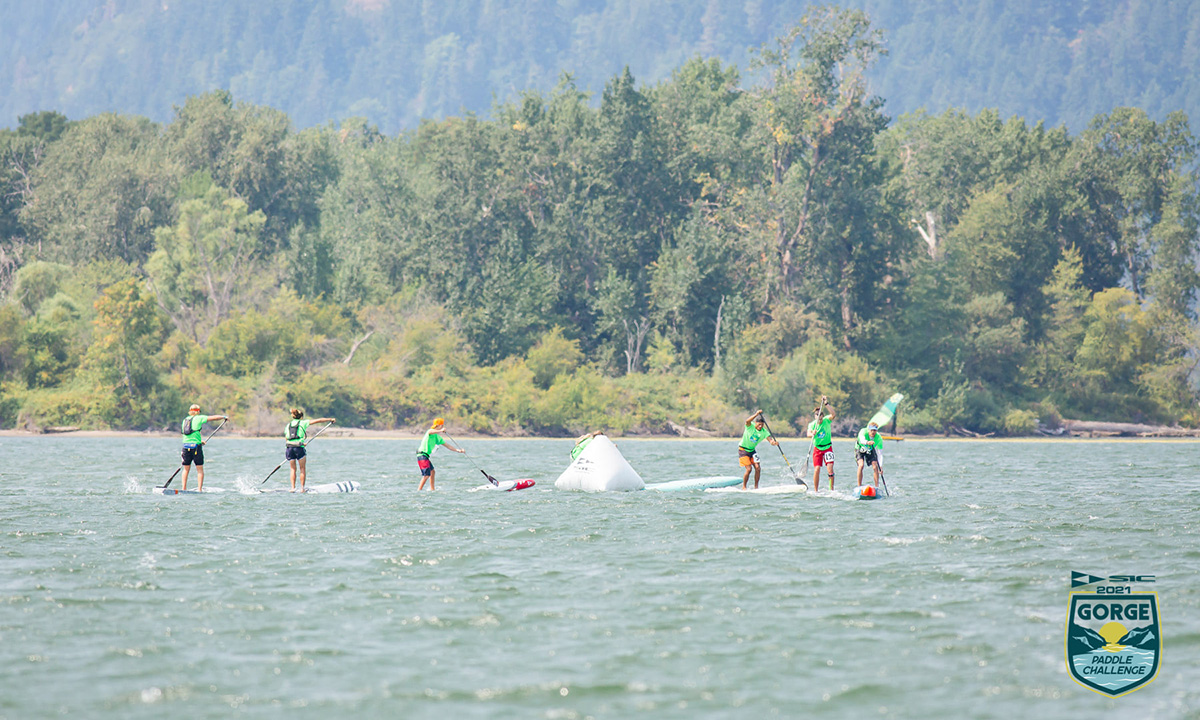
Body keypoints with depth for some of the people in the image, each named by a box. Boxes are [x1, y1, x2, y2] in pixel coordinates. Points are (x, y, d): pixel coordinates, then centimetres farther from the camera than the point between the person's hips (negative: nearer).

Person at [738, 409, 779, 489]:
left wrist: (774, 442, -44)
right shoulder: (750, 426, -17)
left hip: (752, 450, 5)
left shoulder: (764, 432, -7)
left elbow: (770, 439, -20)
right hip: (743, 450, -5)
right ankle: (744, 487, 0)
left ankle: (756, 487, 6)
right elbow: (747, 421, -40)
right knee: (748, 469, -14)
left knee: (758, 468, -6)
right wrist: (756, 414, -49)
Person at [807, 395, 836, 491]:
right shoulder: (812, 424, -7)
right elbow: (808, 434, -25)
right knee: (817, 470, -9)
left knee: (830, 469, -11)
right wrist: (812, 434, -49)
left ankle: (831, 489, 0)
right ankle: (815, 490, 3)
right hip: (817, 449, 0)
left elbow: (833, 414, -26)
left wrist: (826, 404, -34)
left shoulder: (826, 420, -7)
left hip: (828, 448, 0)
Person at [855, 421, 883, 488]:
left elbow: (879, 453, -26)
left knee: (875, 467, -13)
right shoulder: (863, 432, -34)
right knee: (861, 465, -24)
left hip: (871, 450, 2)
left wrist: (880, 465, -37)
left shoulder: (879, 438, -28)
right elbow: (862, 440, -57)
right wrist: (867, 442, -80)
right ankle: (859, 486, -16)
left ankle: (877, 487, 0)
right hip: (860, 450, -2)